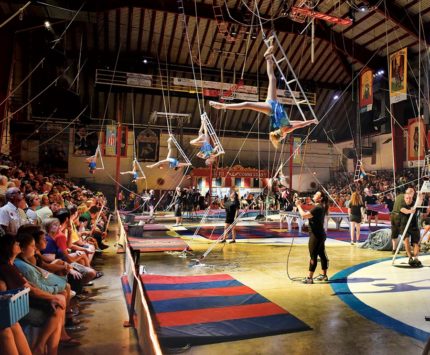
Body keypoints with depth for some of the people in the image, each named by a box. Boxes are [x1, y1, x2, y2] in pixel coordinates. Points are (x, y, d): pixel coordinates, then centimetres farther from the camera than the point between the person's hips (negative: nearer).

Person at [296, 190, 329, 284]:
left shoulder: (317, 208, -19)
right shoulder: (319, 207, 14)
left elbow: (304, 215, -26)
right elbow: (306, 215, 14)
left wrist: (298, 206, -14)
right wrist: (300, 206, 8)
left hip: (316, 235, -10)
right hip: (320, 235, 10)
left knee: (313, 256, -6)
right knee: (322, 255, 16)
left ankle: (309, 278, -1)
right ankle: (324, 275, 26)